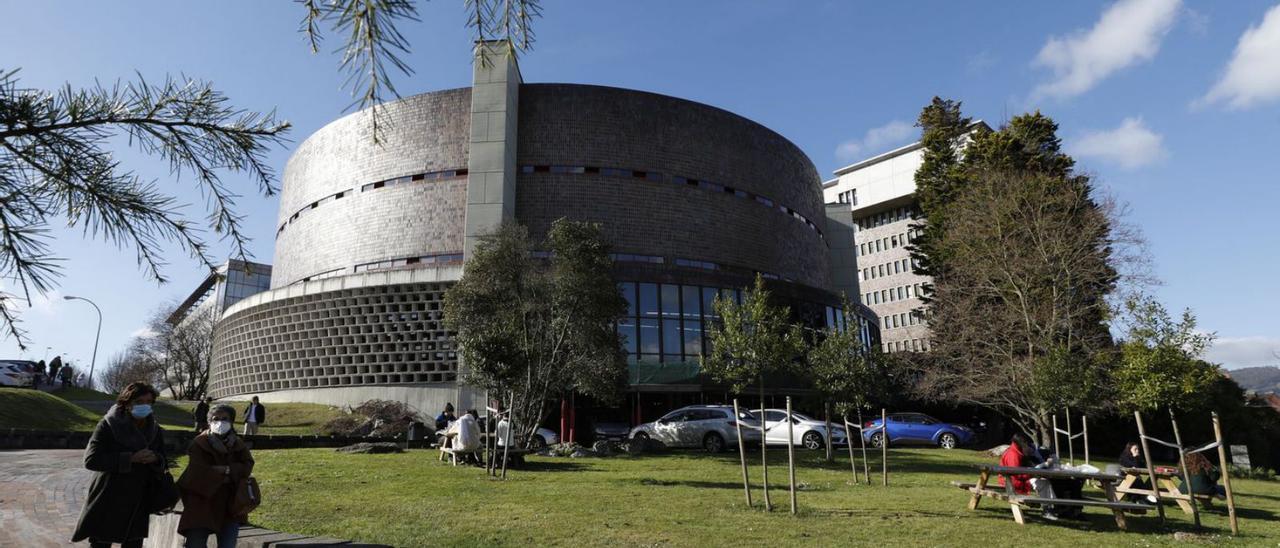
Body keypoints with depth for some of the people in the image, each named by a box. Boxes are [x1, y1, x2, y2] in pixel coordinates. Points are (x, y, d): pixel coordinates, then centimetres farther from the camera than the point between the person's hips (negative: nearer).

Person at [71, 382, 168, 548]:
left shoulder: (155, 431, 4)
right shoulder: (108, 425, -8)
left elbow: (162, 466, 8)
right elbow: (91, 460, -16)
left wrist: (155, 459, -15)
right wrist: (130, 458, -25)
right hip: (106, 507, -3)